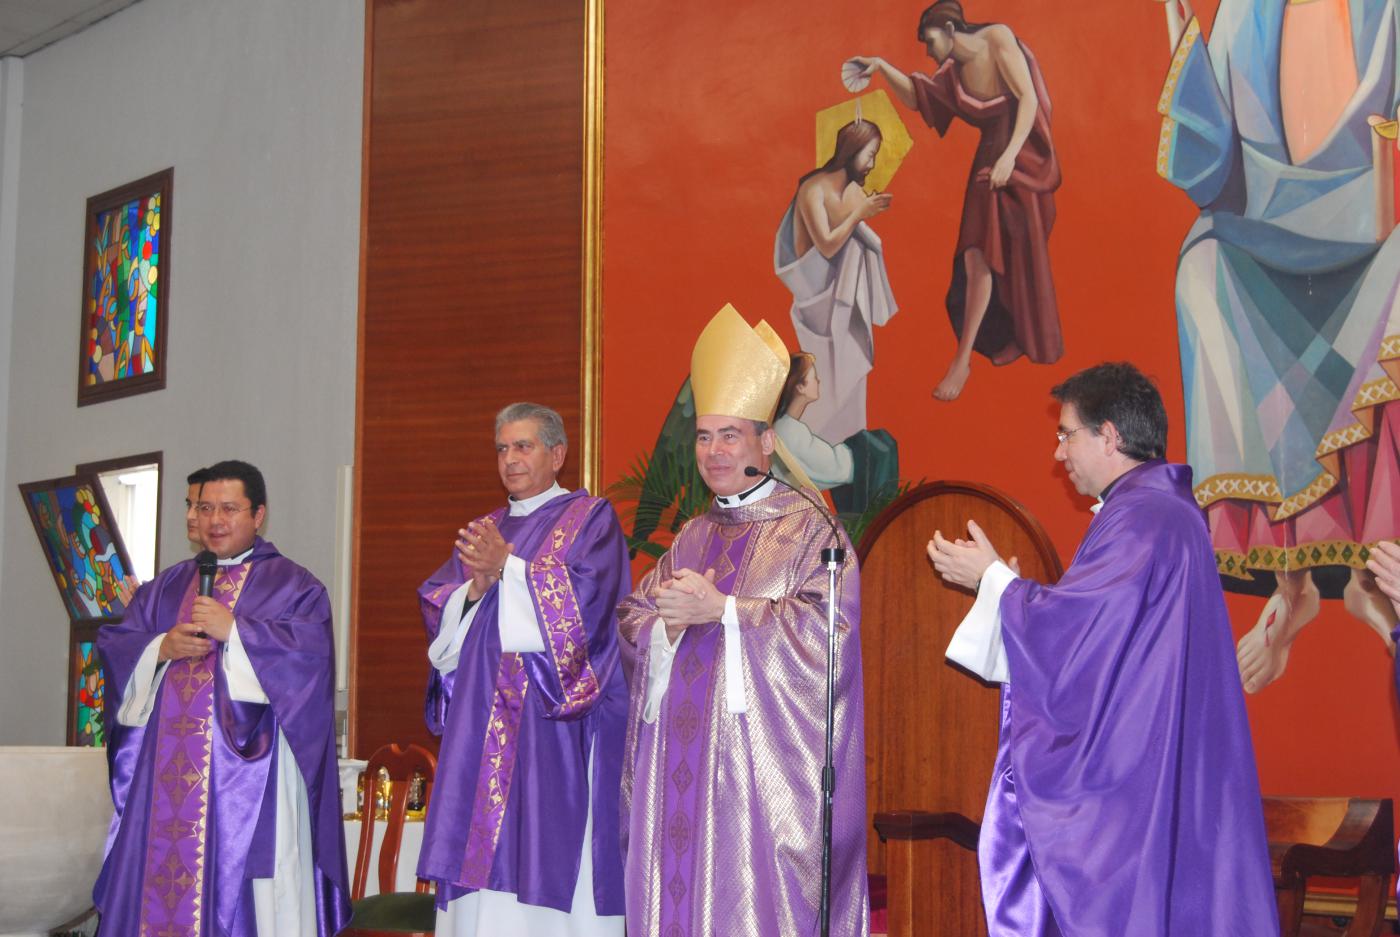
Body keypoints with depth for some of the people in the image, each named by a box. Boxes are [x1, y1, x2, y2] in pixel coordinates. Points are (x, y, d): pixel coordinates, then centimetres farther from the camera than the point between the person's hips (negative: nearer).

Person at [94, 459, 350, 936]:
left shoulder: (291, 586, 5)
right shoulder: (167, 586, 19)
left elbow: (310, 649, -11)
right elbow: (115, 646, 12)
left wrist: (234, 629, -15)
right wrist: (162, 647, -7)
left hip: (248, 767, -5)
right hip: (167, 770, 5)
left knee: (240, 892, -8)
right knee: (157, 883, 2)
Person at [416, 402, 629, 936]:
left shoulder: (589, 518, 5)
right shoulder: (483, 531, 21)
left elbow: (587, 599, -11)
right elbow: (437, 610, 13)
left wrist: (508, 568, -12)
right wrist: (475, 587, -7)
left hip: (557, 721, -5)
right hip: (483, 722, 5)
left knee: (550, 847, -11)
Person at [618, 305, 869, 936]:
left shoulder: (807, 529, -1)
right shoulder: (692, 538, 17)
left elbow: (829, 625, -14)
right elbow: (632, 623, 13)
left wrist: (722, 609, -16)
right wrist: (672, 621, -10)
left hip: (758, 755, -6)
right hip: (682, 755, 6)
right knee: (678, 885, 5)